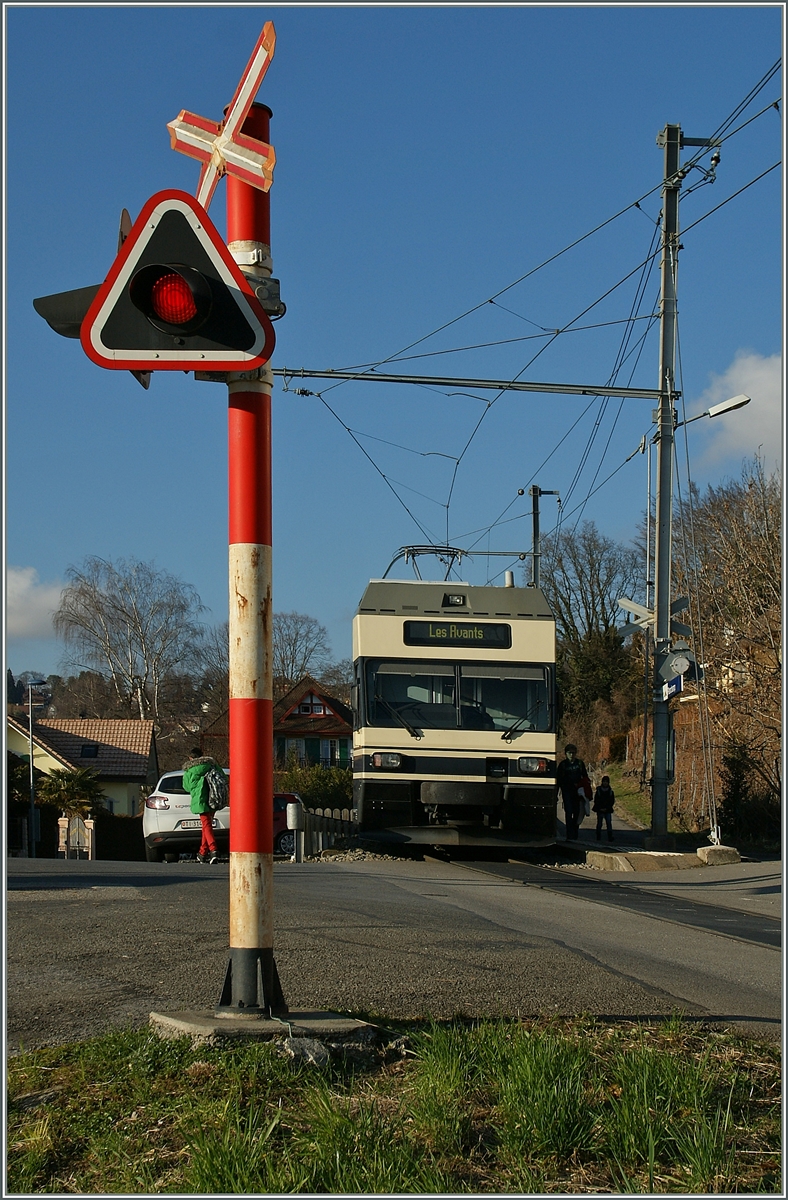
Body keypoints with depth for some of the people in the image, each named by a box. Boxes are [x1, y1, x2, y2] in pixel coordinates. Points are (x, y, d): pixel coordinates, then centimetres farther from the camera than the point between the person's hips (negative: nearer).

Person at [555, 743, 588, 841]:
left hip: (578, 792, 3)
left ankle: (574, 836, 15)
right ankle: (570, 836, -14)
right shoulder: (563, 764, 0)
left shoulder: (580, 763, 6)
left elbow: (585, 777, 14)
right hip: (567, 791, -3)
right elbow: (558, 779, 3)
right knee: (569, 813, -10)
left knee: (577, 813, 5)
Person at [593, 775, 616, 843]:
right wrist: (600, 808, -10)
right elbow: (596, 801, 0)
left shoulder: (611, 792, 3)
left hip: (608, 810, 0)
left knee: (609, 823, -7)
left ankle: (610, 837, -7)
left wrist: (606, 808, -10)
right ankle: (598, 837, 10)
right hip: (600, 810, 0)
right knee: (599, 824, 3)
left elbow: (612, 801, 2)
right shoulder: (598, 791, 0)